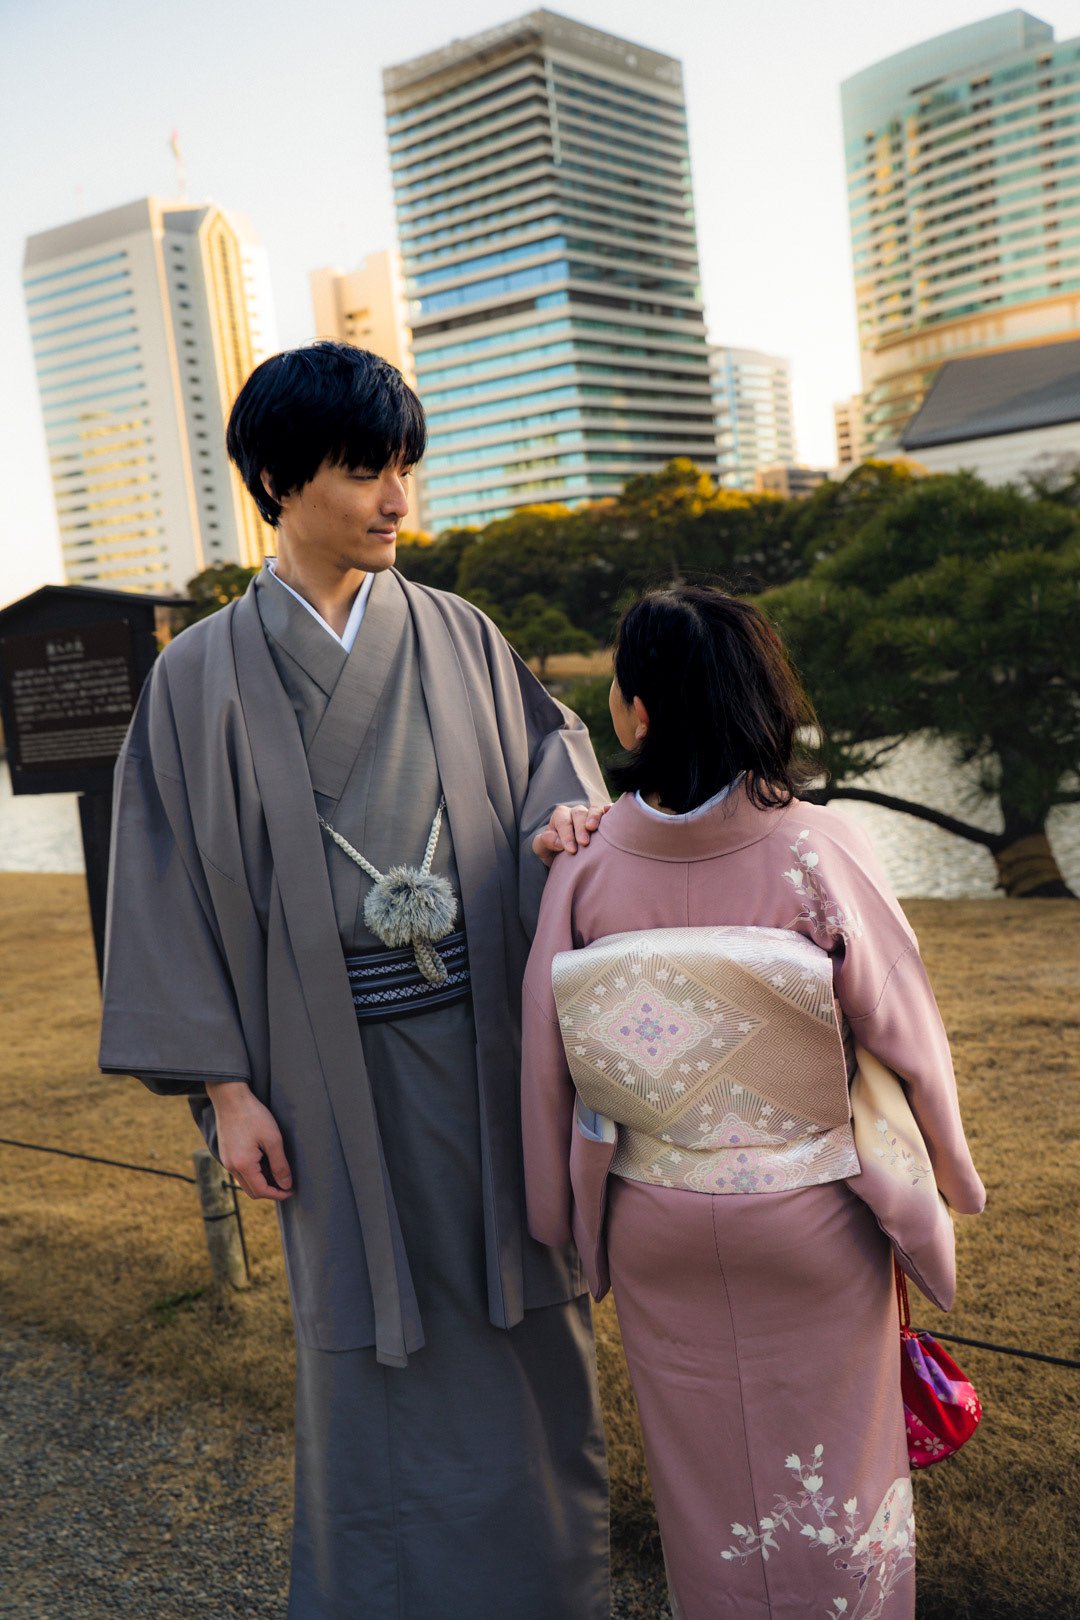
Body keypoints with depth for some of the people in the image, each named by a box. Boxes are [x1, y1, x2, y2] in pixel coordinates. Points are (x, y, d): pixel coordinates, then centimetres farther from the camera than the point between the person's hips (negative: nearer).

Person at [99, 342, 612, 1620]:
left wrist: (566, 811, -14)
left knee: (519, 1317, 15)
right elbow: (178, 885, -3)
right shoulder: (204, 676, -3)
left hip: (485, 1043, 3)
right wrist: (223, 1086, -5)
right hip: (339, 1066, -2)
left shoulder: (457, 637, 3)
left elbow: (543, 753, 11)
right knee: (381, 1343, 12)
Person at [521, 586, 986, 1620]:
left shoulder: (584, 868, -15)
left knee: (704, 1460, 23)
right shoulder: (819, 853, -20)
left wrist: (564, 1211, 9)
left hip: (655, 1221, 2)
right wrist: (946, 1168, 9)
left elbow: (549, 1058, -7)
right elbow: (902, 1034, -10)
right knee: (826, 1461, 22)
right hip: (811, 1218, -1)